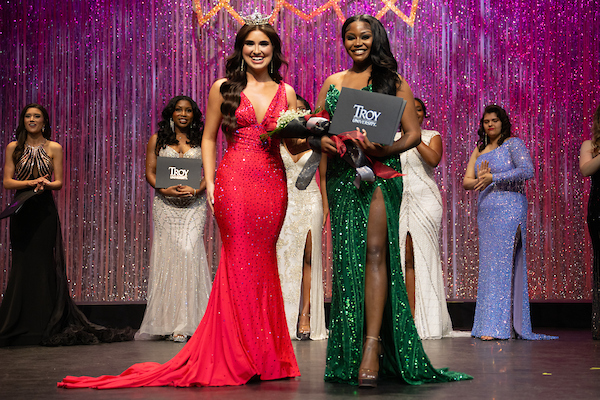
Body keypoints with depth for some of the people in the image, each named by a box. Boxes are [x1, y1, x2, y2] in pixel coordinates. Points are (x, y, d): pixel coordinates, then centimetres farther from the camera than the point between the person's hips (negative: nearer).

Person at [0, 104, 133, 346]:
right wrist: (32, 182, -13)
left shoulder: (54, 148, 7)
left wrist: (46, 184, -19)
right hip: (22, 210, 1)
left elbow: (59, 182, 3)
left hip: (44, 210, 0)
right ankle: (20, 327, 3)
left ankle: (44, 327, 0)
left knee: (43, 264, -4)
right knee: (22, 264, -2)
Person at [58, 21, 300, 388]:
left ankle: (265, 355, 12)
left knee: (263, 260, 4)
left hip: (273, 182, 3)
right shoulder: (223, 88, 7)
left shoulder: (286, 92, 13)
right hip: (235, 178, -2)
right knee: (240, 259, -6)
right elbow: (209, 138, 8)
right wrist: (209, 182, -2)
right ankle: (239, 356, 1)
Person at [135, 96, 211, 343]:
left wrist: (196, 190, -11)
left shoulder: (201, 141, 11)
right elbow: (150, 172, 6)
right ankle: (167, 322, 3)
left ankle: (184, 324, -10)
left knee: (188, 252, -13)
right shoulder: (157, 140, 11)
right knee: (167, 255, -2)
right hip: (165, 204, 1)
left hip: (193, 204, 0)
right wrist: (164, 190, -11)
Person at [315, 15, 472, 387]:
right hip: (341, 174, 4)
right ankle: (349, 350, 8)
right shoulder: (332, 83, 17)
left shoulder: (393, 82, 6)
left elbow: (414, 133, 1)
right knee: (346, 254, 2)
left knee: (375, 251, -16)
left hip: (380, 172, -4)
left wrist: (384, 149, -18)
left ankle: (373, 346, -22)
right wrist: (321, 141, -8)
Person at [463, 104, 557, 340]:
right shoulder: (479, 150, 20)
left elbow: (527, 171, -12)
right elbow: (467, 181, 14)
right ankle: (490, 325, 3)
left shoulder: (513, 143, 2)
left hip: (509, 208, -6)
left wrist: (493, 177, -13)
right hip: (485, 212, 6)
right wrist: (480, 180, -9)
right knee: (487, 265, 1)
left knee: (502, 264, -12)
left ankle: (498, 326, -14)